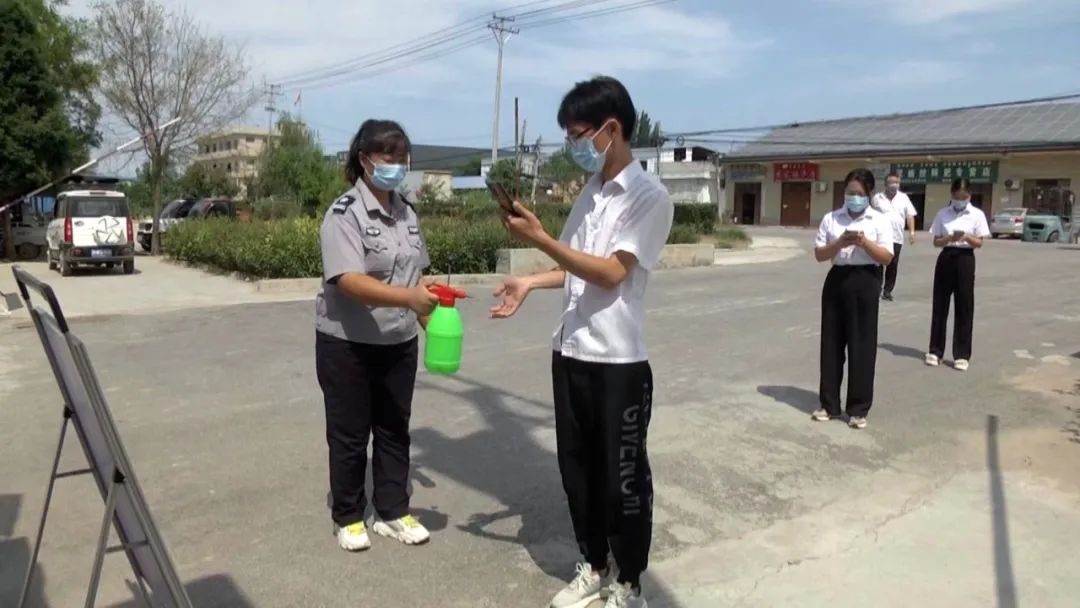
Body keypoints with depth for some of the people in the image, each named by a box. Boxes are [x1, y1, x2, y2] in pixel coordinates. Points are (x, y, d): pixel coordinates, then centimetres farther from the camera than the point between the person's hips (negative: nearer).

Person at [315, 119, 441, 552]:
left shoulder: (406, 213, 6)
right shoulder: (344, 214, -16)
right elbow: (349, 281, -28)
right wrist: (409, 298, -39)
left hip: (399, 343, 6)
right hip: (347, 345, -6)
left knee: (394, 428, 13)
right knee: (349, 433, 8)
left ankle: (393, 512, 28)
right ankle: (347, 517, 25)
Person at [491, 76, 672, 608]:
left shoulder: (649, 196, -11)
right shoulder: (590, 191, 11)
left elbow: (611, 273, -19)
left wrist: (539, 238, -22)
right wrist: (530, 283, 4)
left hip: (619, 361, -7)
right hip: (570, 353, 7)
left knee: (622, 479, 7)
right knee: (577, 470, 16)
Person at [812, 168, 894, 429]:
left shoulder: (880, 220, 1)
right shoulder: (831, 218, 6)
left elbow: (887, 257, -5)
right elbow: (819, 254, 2)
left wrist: (865, 242, -19)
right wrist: (839, 244, -15)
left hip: (865, 283, -2)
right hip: (837, 280, 2)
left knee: (862, 345, 2)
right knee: (832, 342, 6)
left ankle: (858, 408, 12)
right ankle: (829, 403, 18)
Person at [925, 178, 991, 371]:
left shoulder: (977, 215, 0)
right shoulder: (943, 214, 3)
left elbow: (979, 243, -1)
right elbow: (936, 242, 2)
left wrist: (967, 237, -21)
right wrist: (950, 238, -18)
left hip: (965, 259, -1)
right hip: (946, 258, 1)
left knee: (965, 307, 2)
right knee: (940, 304, 5)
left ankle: (962, 354, 9)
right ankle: (935, 351, 14)